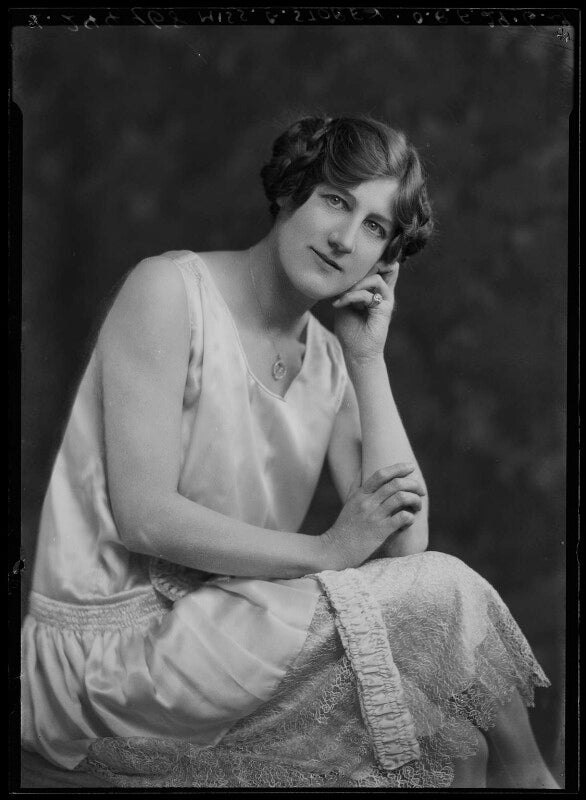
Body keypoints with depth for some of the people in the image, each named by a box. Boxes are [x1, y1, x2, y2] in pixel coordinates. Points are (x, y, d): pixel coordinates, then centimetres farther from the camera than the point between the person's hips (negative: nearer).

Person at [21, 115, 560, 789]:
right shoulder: (170, 290, -11)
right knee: (442, 596, -14)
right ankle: (531, 774, 9)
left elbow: (406, 543, -4)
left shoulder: (330, 362, 7)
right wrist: (327, 550, -19)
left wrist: (368, 360, -5)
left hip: (228, 627, 7)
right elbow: (143, 517, -19)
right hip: (108, 649, -7)